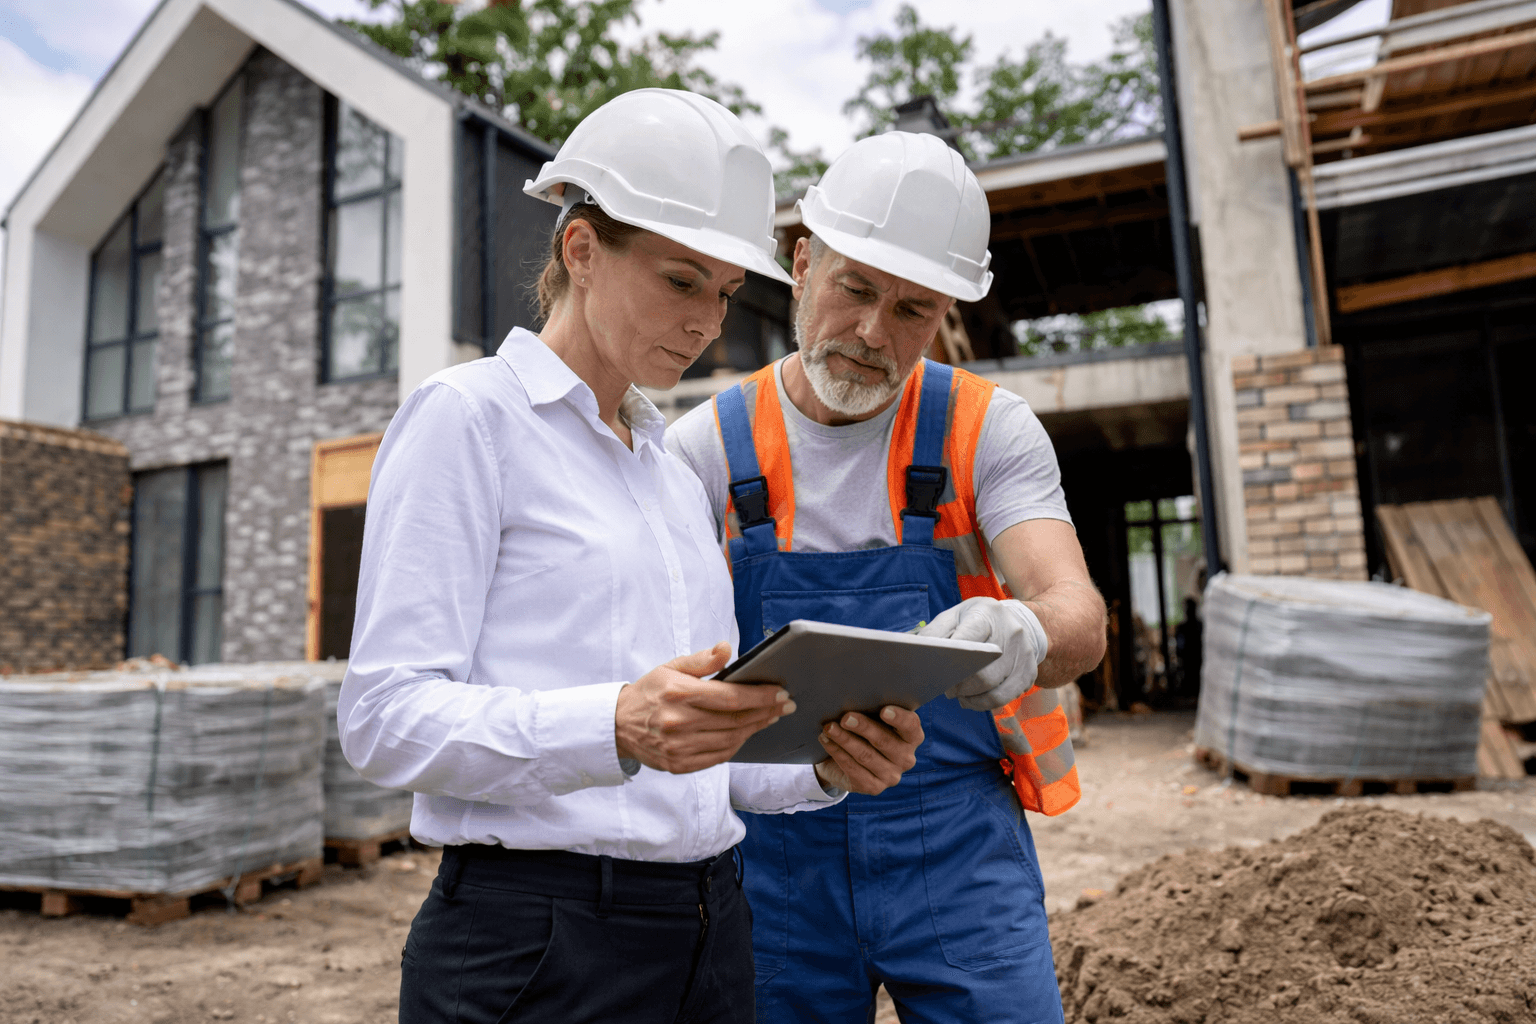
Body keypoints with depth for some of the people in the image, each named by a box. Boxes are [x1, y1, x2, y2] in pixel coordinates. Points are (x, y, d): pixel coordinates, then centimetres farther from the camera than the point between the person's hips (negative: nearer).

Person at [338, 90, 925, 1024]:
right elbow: (388, 718, -14)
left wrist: (826, 763, -5)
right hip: (538, 944, -6)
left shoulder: (676, 473, 13)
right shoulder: (468, 416, -7)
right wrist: (618, 727, -30)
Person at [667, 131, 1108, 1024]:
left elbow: (1080, 615, -14)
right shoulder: (707, 448, -2)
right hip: (775, 848, 1)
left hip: (954, 845, 0)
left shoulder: (987, 429, -2)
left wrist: (1026, 635, -38)